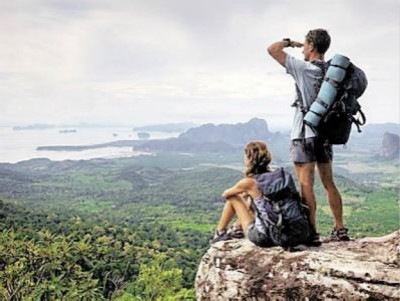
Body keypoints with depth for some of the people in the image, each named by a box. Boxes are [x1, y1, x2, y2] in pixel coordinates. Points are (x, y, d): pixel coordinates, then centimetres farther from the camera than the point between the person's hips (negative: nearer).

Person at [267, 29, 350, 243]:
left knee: (306, 186, -3)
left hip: (305, 135, -7)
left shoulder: (304, 68, -12)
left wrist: (289, 42, 10)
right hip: (325, 134, 7)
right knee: (329, 183, 14)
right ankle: (340, 229, 18)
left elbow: (272, 49, -8)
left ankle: (312, 233, -2)